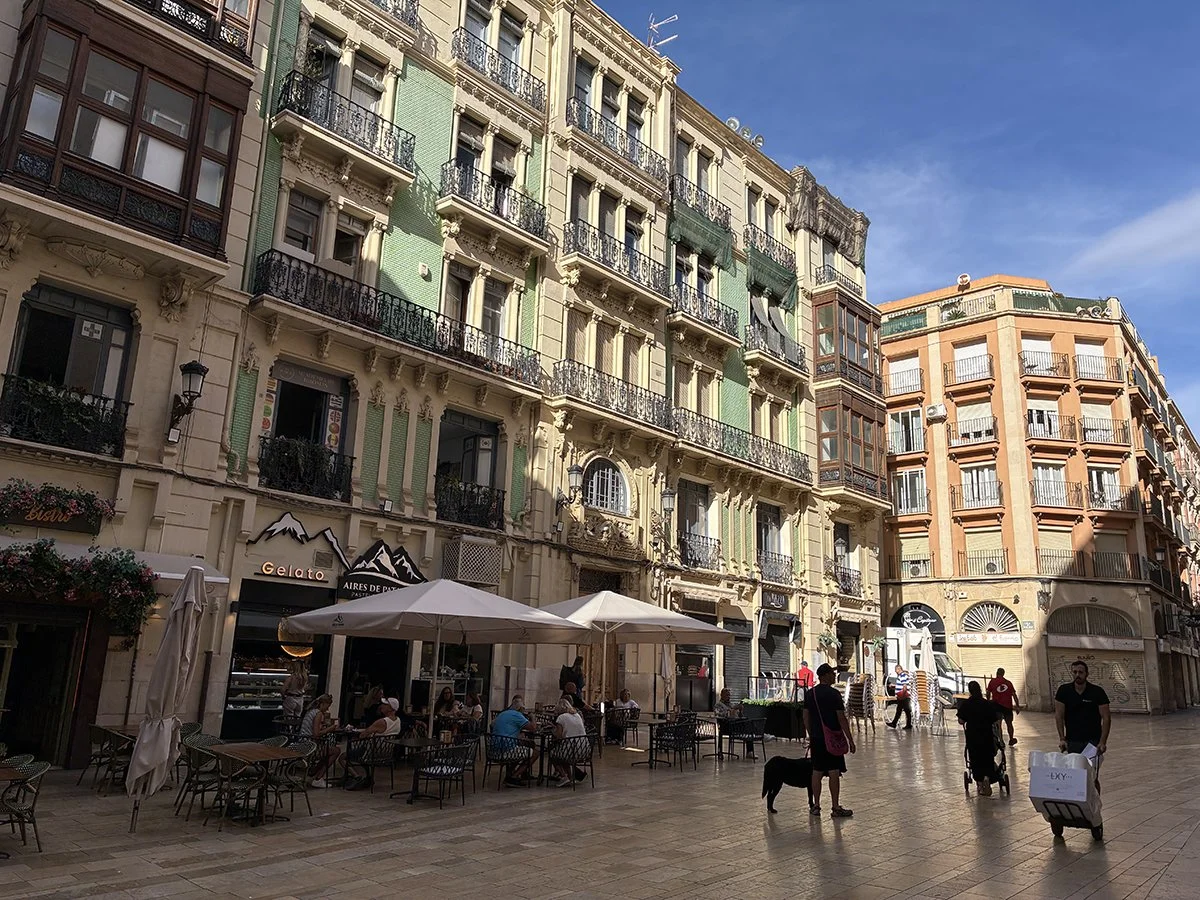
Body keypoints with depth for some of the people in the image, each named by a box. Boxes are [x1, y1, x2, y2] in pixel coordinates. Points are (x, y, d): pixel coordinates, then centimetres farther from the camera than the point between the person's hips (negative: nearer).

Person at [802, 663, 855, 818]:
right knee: (834, 773, 0)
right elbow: (842, 719, -14)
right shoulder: (834, 694, -13)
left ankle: (816, 806, 15)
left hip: (816, 739, 6)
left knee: (817, 772, 10)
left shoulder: (810, 694, 7)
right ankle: (836, 808, 5)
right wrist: (850, 740, -8)